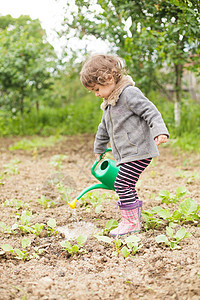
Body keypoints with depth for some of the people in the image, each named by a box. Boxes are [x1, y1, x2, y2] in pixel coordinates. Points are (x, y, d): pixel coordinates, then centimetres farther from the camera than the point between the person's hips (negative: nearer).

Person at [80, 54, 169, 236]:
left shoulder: (129, 93, -10)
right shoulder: (109, 102, 20)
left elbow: (149, 111, -18)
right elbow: (104, 129, 32)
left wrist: (159, 131, -31)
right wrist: (98, 150, 42)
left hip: (139, 151, -9)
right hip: (126, 154, 10)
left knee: (123, 184, -14)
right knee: (127, 187, 10)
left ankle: (131, 222, -6)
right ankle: (135, 220, 19)